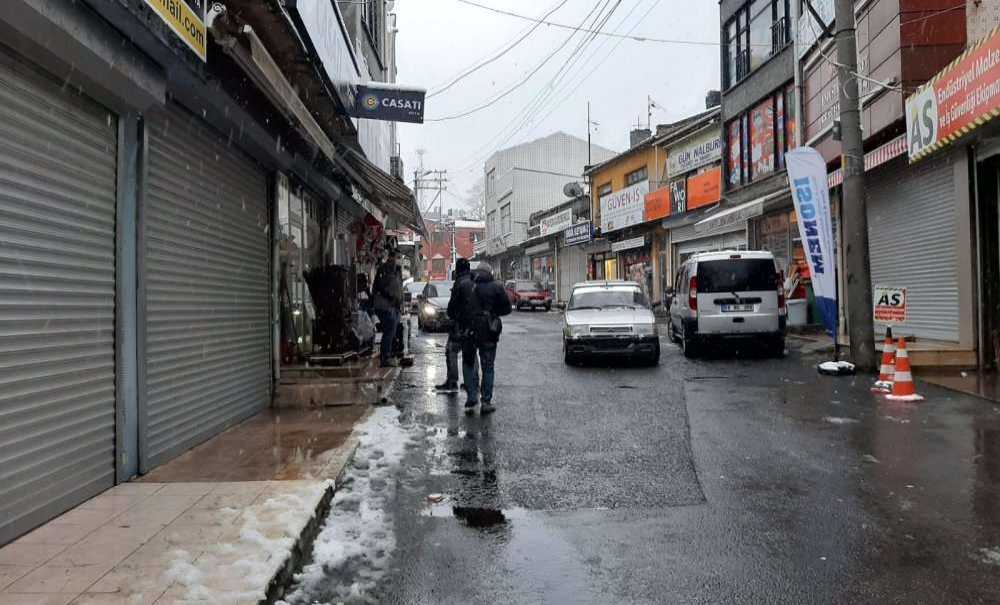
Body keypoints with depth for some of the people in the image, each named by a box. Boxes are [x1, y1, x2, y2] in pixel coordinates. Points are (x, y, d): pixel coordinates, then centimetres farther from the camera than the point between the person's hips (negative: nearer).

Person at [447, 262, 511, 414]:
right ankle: (486, 402, 9)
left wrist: (458, 319, 21)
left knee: (468, 364, 15)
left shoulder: (463, 285, 4)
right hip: (489, 333, -1)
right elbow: (507, 308, 3)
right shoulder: (496, 287, 1)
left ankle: (471, 399, 7)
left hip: (468, 332, 1)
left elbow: (451, 309, 4)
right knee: (487, 367, 9)